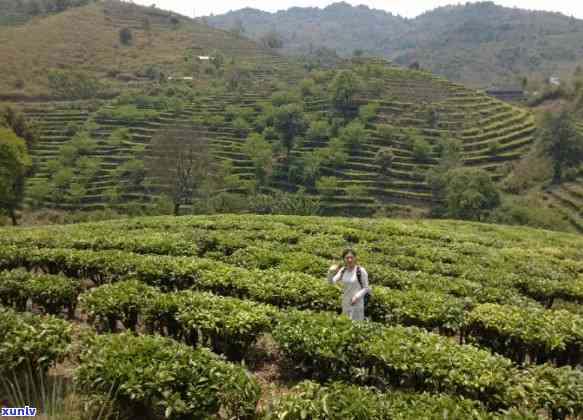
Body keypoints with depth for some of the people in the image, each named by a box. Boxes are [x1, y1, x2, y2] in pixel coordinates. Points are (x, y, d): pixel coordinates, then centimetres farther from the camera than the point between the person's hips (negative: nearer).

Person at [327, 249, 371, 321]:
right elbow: (332, 281, -6)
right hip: (345, 302, 6)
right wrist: (331, 272, -24)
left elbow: (366, 288, -10)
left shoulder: (361, 271, -15)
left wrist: (357, 297, -23)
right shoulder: (342, 270, 1)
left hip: (357, 303, -5)